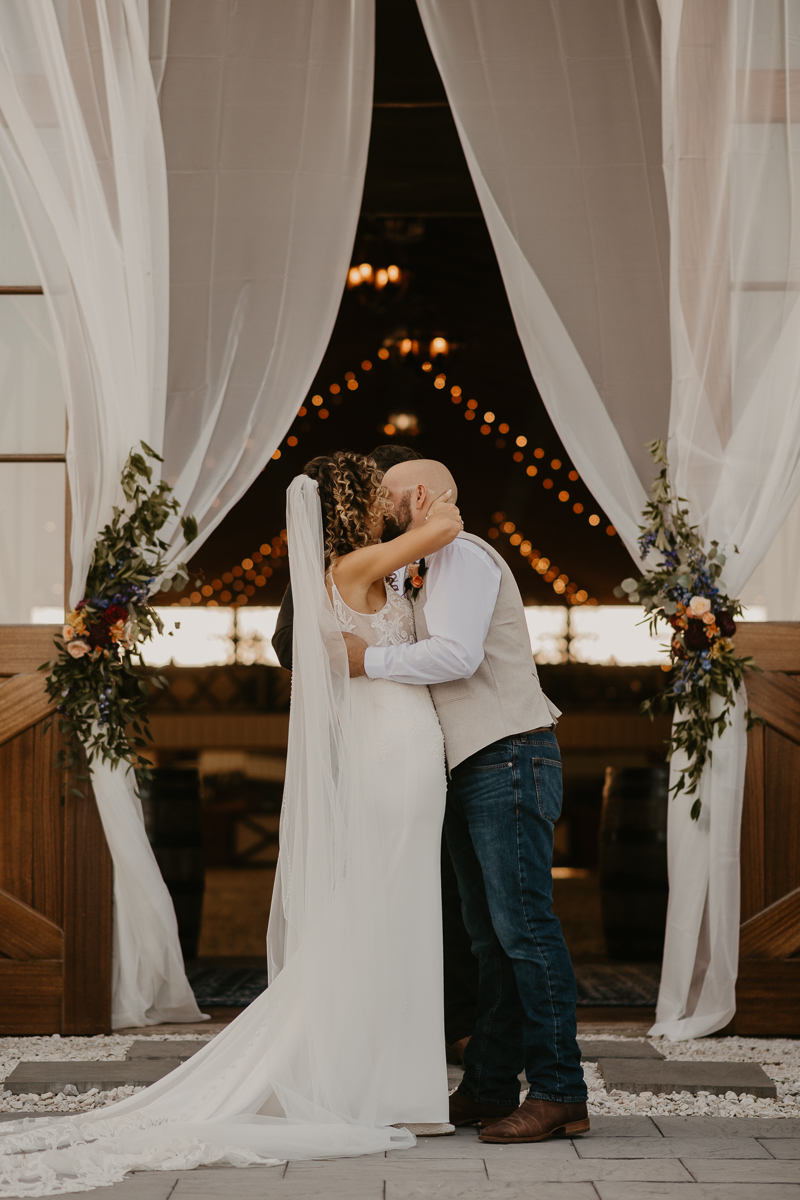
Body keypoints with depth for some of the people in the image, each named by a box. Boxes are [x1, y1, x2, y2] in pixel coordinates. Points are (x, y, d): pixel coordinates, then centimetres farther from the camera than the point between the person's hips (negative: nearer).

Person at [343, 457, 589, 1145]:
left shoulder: (464, 555, -8)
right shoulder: (433, 574, 24)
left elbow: (458, 654, -22)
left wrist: (370, 661, -14)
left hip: (509, 759, -10)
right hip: (473, 774, 10)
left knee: (523, 925, -12)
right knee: (489, 934, 10)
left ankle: (560, 1094, -11)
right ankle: (490, 1087, 13)